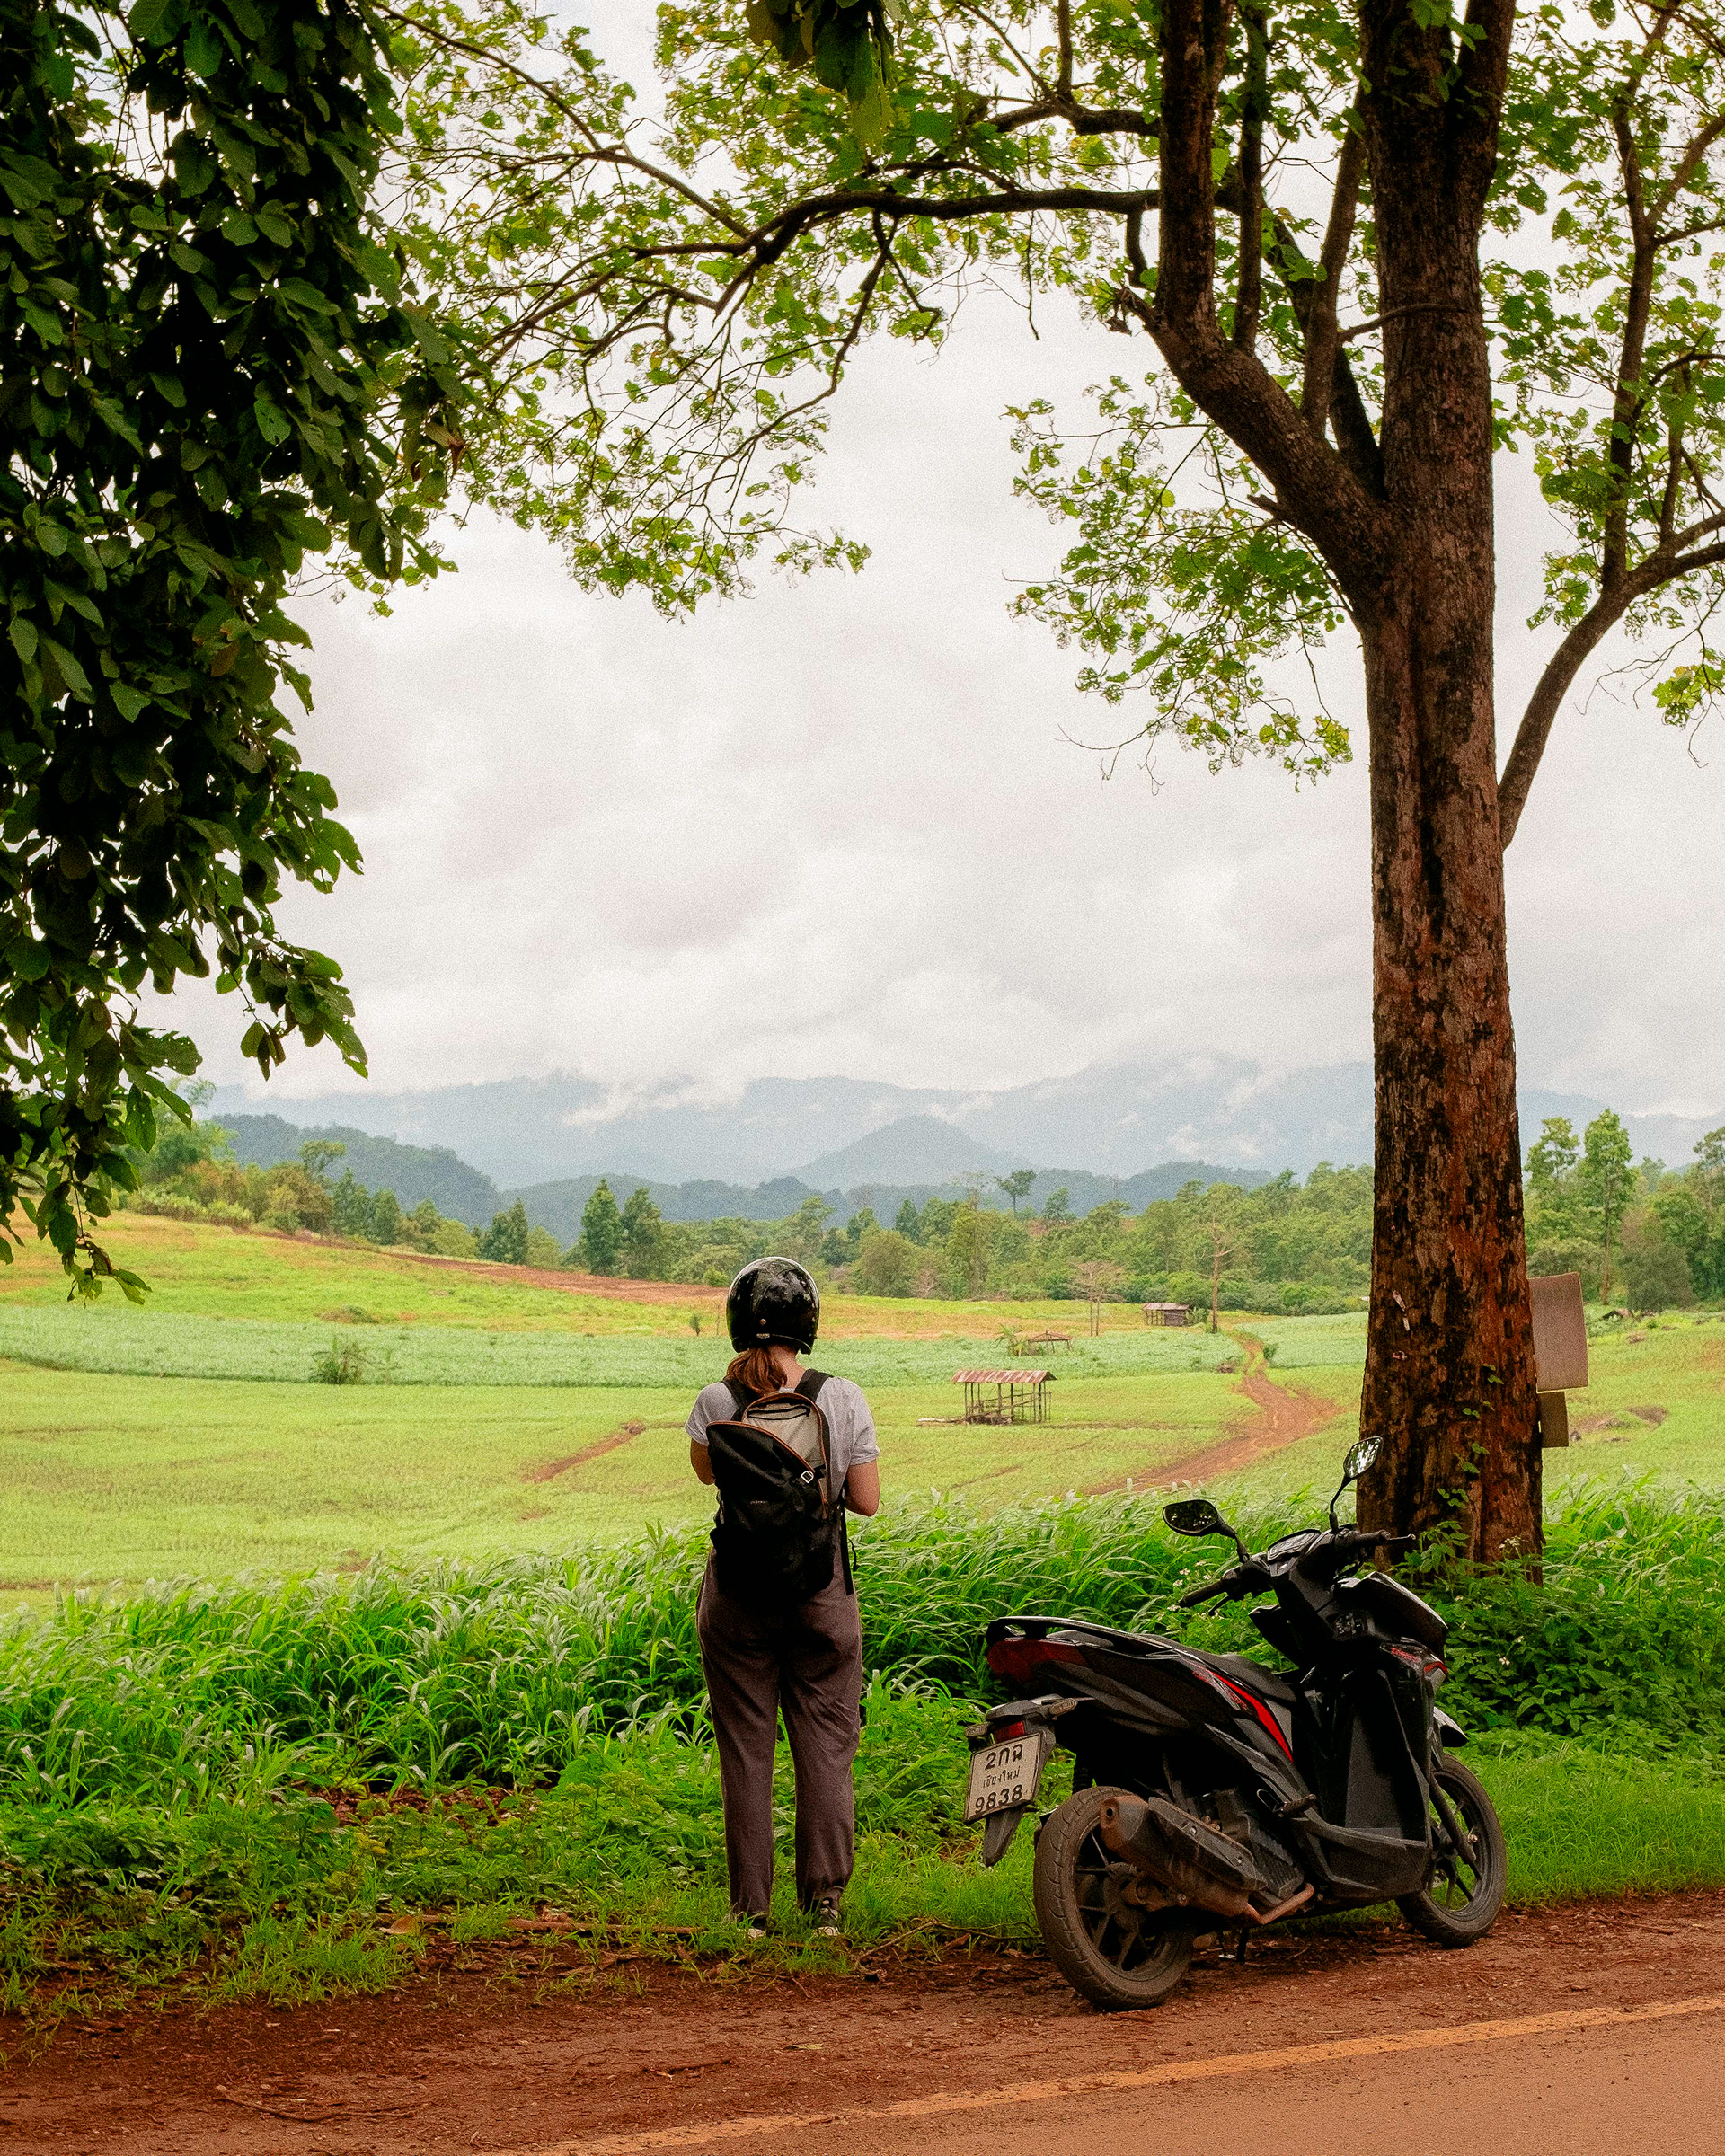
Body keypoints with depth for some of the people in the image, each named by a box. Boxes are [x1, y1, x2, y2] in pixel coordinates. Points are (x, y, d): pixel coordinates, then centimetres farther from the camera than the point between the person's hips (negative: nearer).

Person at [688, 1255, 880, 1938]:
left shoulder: (718, 1401, -10)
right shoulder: (843, 1399, -10)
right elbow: (867, 1500, -5)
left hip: (738, 1597, 0)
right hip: (822, 1595, 0)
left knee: (745, 1748, 10)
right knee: (825, 1745, 11)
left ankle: (752, 1905, 14)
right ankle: (825, 1897, 13)